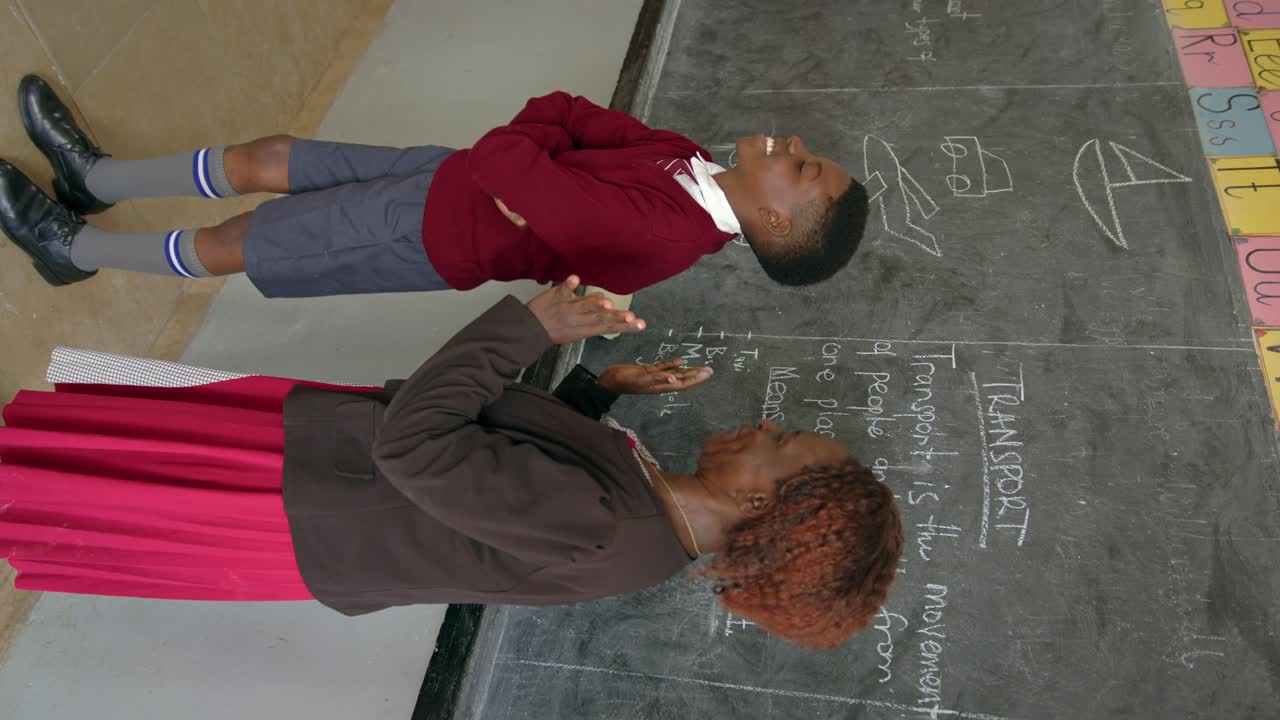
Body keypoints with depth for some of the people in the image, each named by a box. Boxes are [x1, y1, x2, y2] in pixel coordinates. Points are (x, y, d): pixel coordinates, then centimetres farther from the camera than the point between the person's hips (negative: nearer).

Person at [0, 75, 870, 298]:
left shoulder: (658, 230, -31)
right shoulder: (694, 163, -4)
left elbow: (507, 166, -32)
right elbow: (568, 112, 1)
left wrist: (514, 152, -14)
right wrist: (531, 145, -15)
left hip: (430, 236, -7)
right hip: (449, 174, 7)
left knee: (227, 245, 8)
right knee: (266, 158, 14)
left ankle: (75, 245, 34)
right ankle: (97, 177, 38)